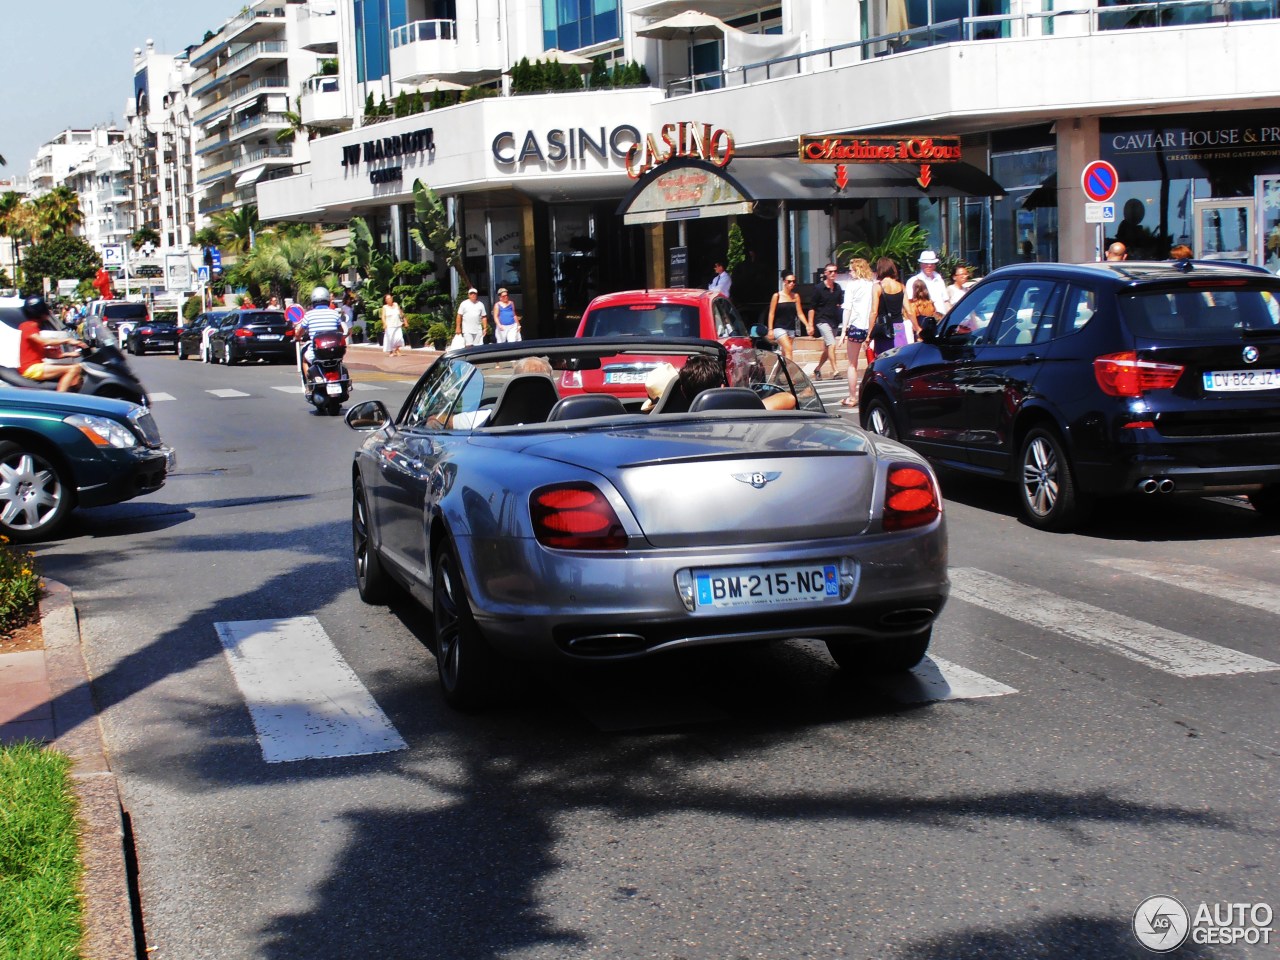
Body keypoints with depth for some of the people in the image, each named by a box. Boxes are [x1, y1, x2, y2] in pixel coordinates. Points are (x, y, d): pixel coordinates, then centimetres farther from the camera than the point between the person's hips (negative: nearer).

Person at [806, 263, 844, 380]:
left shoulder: (838, 288, 9)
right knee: (831, 344, -19)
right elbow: (812, 307, -5)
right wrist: (810, 325, -9)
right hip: (822, 320, -6)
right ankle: (834, 371, -23)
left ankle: (818, 368, 29)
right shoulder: (818, 288, -5)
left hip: (834, 321, 6)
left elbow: (840, 304, 21)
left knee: (827, 348, 12)